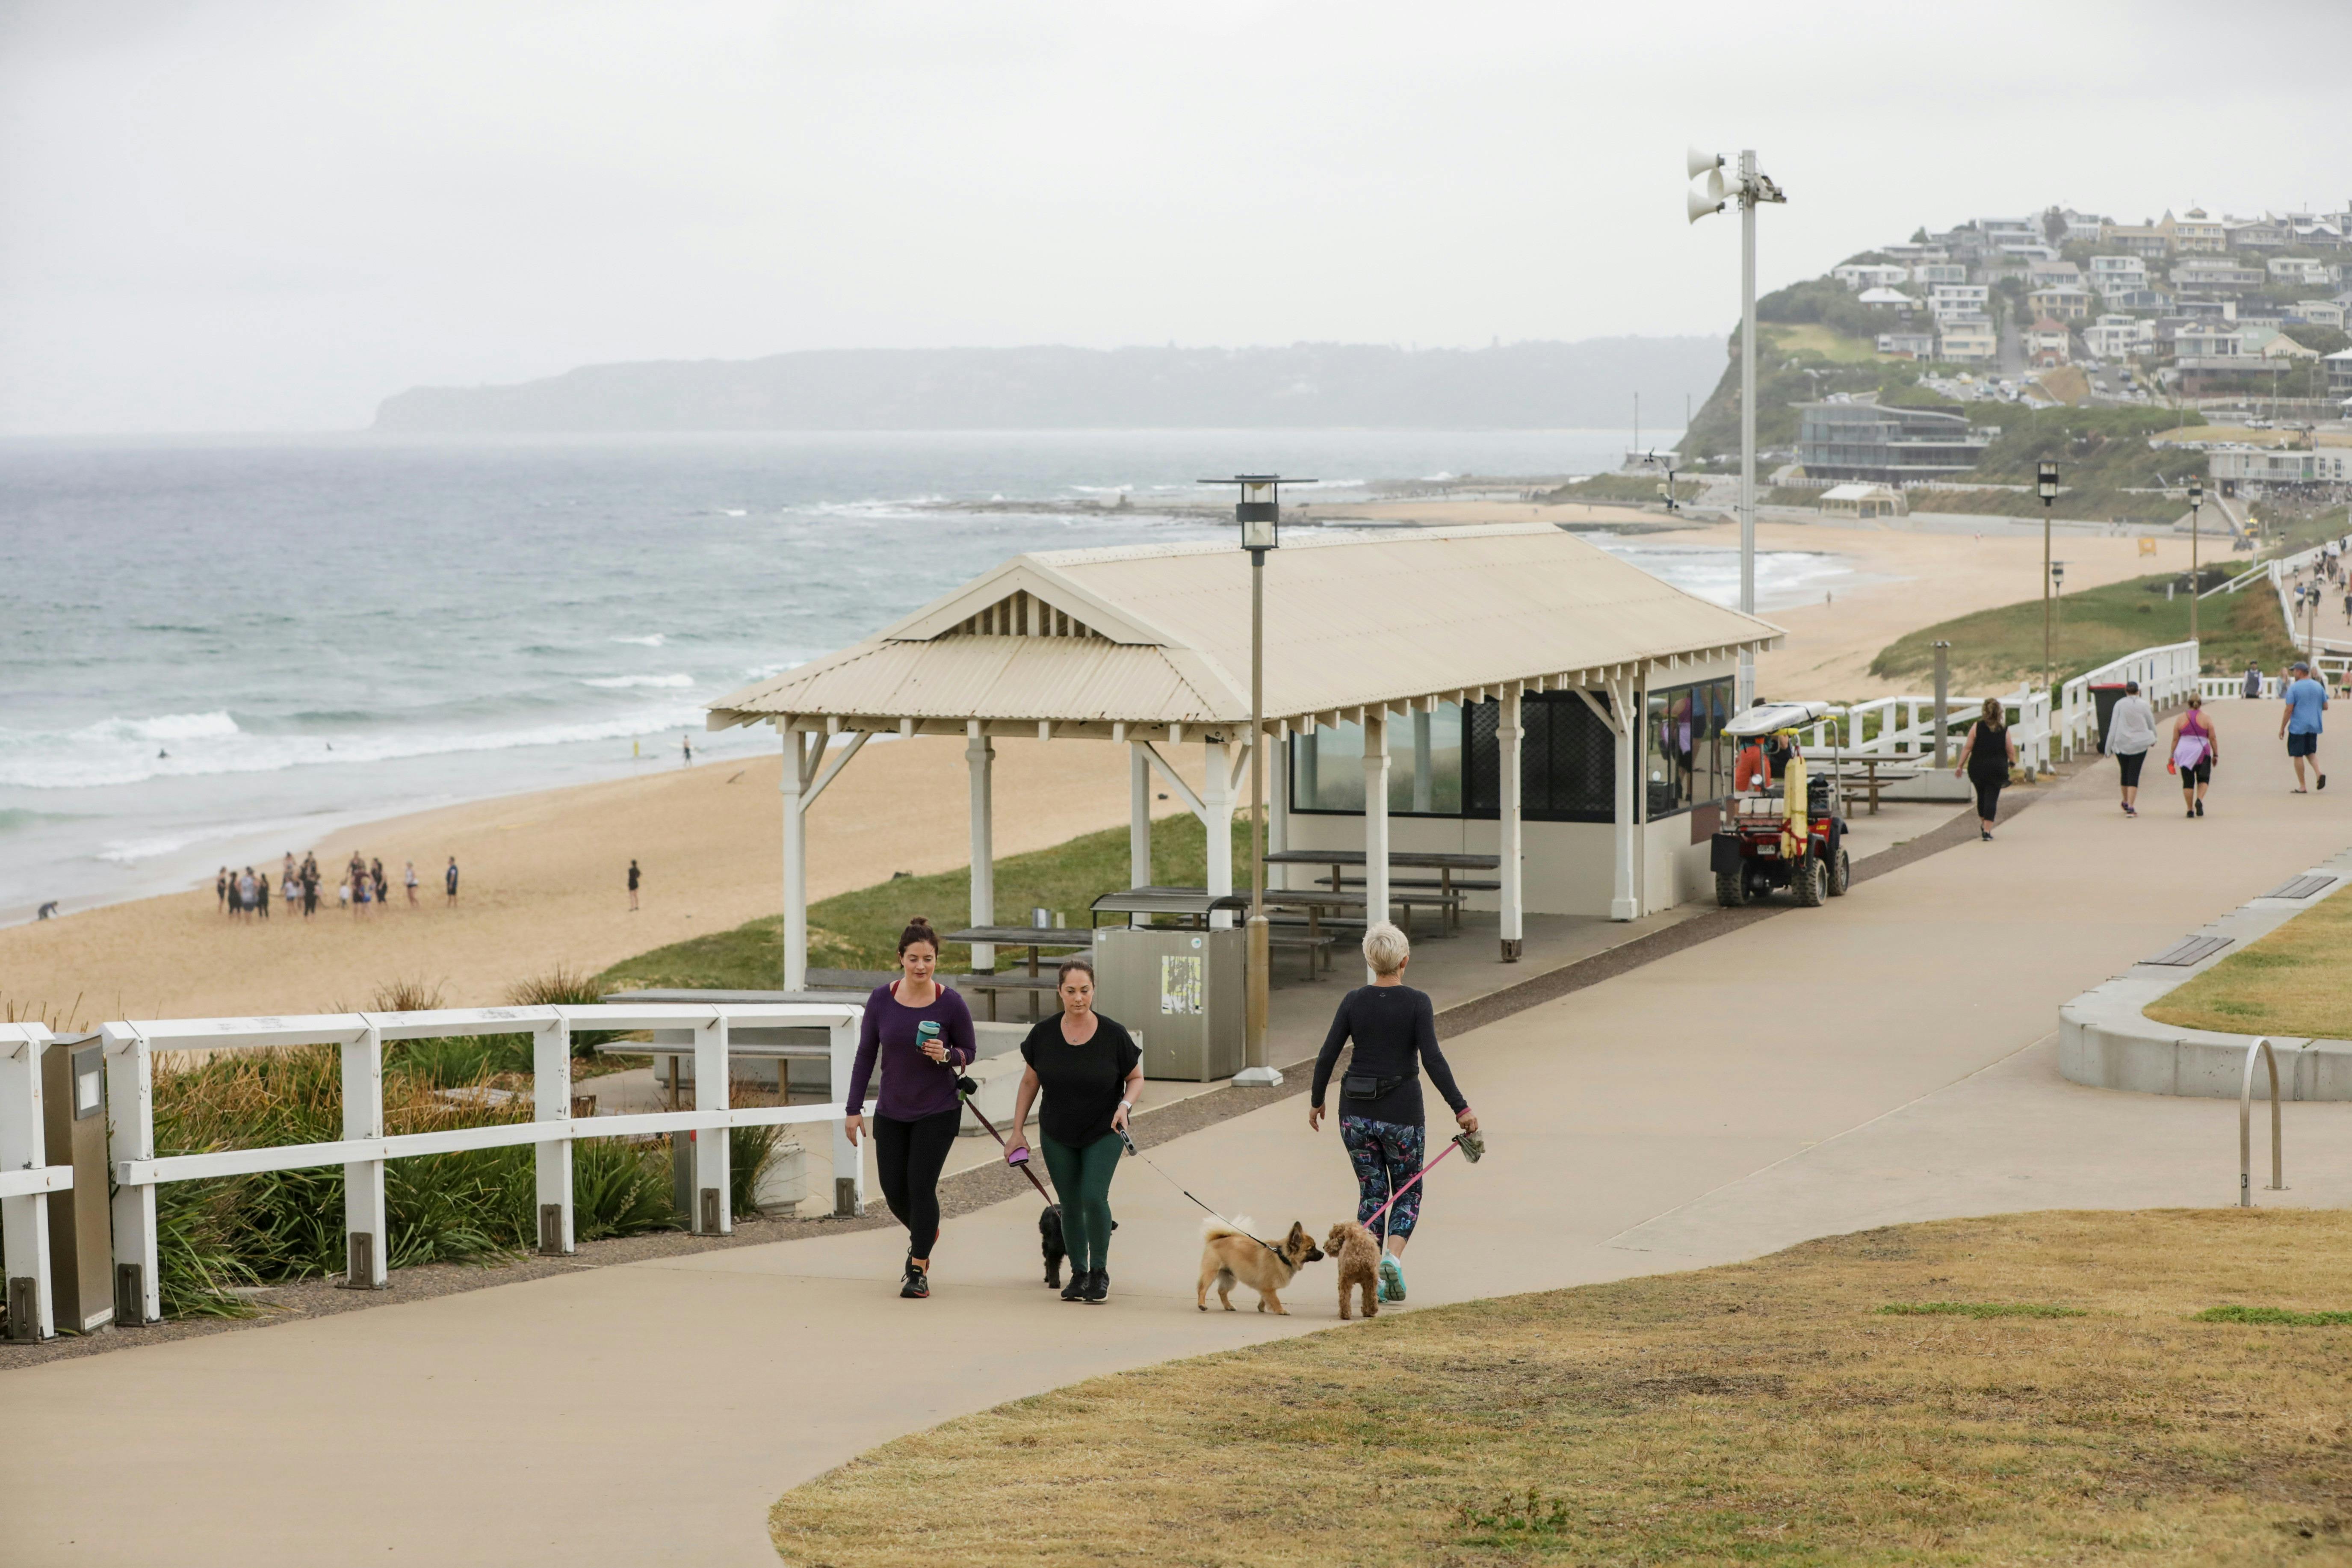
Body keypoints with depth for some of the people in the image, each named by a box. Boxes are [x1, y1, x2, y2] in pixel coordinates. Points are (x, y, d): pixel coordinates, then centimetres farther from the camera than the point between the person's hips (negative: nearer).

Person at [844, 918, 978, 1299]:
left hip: (938, 1111, -3)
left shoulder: (951, 1003, -12)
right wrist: (854, 1109, -1)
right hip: (891, 1111, 3)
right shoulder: (881, 1000, -7)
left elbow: (969, 1051, -1)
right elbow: (866, 1055, 1)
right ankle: (923, 1235, 39)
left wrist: (946, 1056, -24)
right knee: (894, 1190, 6)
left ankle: (919, 1270, 6)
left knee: (921, 1186, -8)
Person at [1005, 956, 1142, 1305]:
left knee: (1094, 1197, -16)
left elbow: (1136, 1078, 0)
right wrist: (1017, 1131, 4)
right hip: (1058, 1136, 2)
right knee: (1070, 1206, 6)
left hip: (1103, 1132, -2)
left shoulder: (1113, 1035, -13)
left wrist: (1125, 1105, -20)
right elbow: (1029, 1083, 5)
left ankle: (1100, 1272, 2)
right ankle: (1079, 1274, 23)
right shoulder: (1044, 1034, -8)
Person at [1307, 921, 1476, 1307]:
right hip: (1401, 1114, -2)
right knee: (1408, 1192, 14)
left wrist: (1316, 1101, 13)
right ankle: (1392, 1258, -10)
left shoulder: (1354, 1001, -2)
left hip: (1357, 1112, 2)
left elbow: (1327, 1055, -2)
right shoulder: (1417, 1003, -10)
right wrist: (1461, 1109, -15)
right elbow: (1432, 1059, -17)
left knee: (1372, 1193, 14)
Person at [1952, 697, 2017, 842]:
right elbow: (2011, 750, 1)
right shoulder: (2004, 730, -3)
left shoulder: (1977, 727, -4)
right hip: (1997, 769, -1)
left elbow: (1967, 748, -5)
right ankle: (1987, 831, -8)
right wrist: (2012, 762, 22)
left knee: (1982, 796, 20)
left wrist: (1960, 766, 1)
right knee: (1991, 799, 0)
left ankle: (1983, 825, 34)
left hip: (1977, 769, 1)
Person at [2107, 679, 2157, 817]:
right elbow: (2151, 724, 7)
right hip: (2140, 744, -1)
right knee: (2134, 775, -2)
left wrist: (2109, 745, -1)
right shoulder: (2144, 705, -3)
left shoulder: (2120, 704, -3)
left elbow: (2113, 726, -5)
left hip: (2122, 744, 1)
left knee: (2125, 773, 18)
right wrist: (2154, 739, 27)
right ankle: (2130, 807, -12)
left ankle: (2126, 802, 36)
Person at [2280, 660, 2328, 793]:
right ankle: (2319, 773, -6)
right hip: (2314, 727, 5)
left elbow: (2289, 709, -13)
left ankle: (2302, 787, 3)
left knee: (2298, 755, 2)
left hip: (2298, 727, -5)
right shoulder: (2319, 687, 6)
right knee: (2311, 752, 20)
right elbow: (2326, 707, 10)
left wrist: (2282, 728, -6)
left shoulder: (2294, 688, -10)